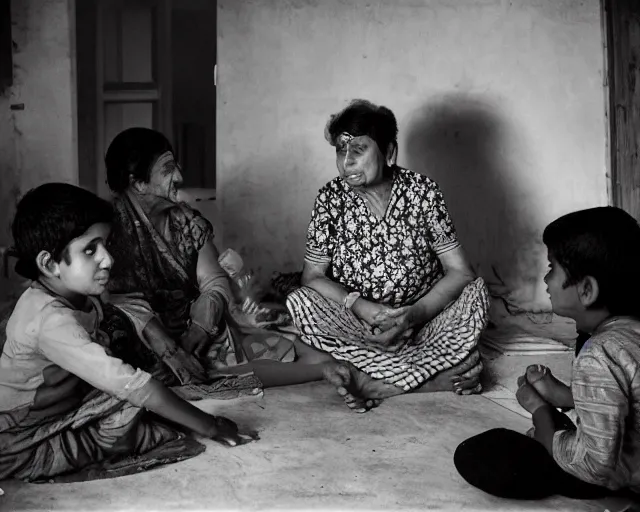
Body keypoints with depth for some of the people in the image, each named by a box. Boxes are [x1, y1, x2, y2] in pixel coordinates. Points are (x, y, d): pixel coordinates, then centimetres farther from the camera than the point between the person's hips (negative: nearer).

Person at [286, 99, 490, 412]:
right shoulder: (331, 198, -5)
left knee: (477, 292, -24)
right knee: (299, 302, -26)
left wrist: (415, 313, -25)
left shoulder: (423, 192, -7)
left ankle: (372, 382, -28)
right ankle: (435, 377, -28)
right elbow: (313, 276, -5)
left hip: (422, 324, 0)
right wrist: (360, 305, -22)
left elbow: (460, 272, -9)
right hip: (358, 324, 1)